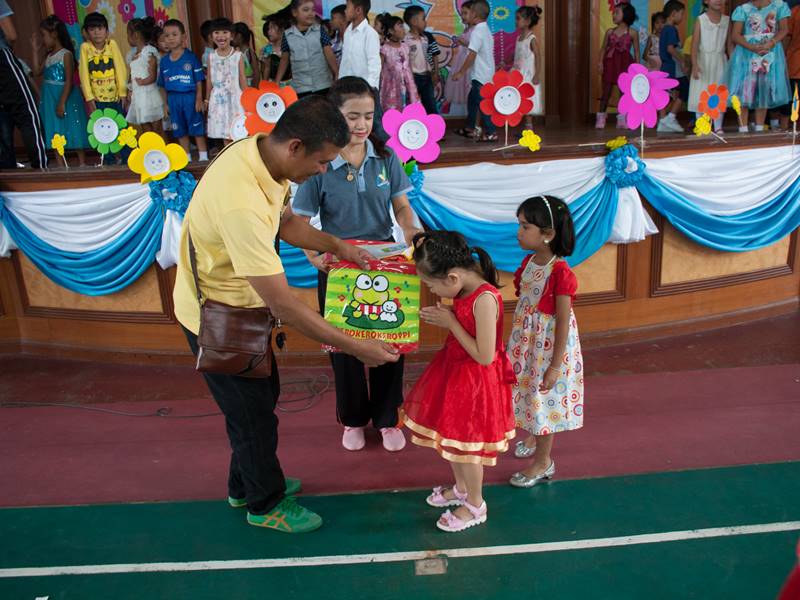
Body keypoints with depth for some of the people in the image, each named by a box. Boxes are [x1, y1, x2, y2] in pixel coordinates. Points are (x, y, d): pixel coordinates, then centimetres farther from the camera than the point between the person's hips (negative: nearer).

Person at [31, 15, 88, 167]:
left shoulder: (66, 54, -11)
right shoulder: (49, 56, 13)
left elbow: (69, 81, -16)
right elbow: (37, 72, 13)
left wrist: (62, 103, -21)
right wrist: (36, 51, 11)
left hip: (65, 96, -8)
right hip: (50, 98, 8)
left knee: (72, 130, -2)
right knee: (55, 131, 9)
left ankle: (82, 162, 5)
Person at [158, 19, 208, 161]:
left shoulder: (191, 57, -5)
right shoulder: (164, 61, 7)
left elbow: (199, 80, -5)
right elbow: (163, 85, 12)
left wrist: (199, 99, -10)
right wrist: (165, 104, 9)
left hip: (190, 96, -4)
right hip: (173, 98, 4)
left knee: (197, 128, 1)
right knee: (180, 131, 10)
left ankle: (203, 157, 9)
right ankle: (187, 158, 21)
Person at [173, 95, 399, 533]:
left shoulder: (259, 152, -10)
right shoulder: (242, 203, -40)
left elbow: (286, 221, 10)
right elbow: (284, 306, -37)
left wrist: (337, 246, -1)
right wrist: (357, 348, -31)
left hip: (237, 304, 9)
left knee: (261, 394, 24)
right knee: (254, 413, 9)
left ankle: (247, 485, 46)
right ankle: (265, 504, 35)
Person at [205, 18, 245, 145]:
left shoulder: (238, 55, -3)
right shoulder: (211, 57, 4)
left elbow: (242, 78, -1)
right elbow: (209, 80, 10)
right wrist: (207, 99, 12)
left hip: (234, 96, -3)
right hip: (218, 99, 3)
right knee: (225, 136, 8)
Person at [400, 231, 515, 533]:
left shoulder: (485, 299, -30)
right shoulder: (467, 290, -4)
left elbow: (484, 356, -28)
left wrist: (450, 322, -22)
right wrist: (443, 317, -6)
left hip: (474, 382, -9)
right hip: (455, 371, 9)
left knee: (464, 443, 9)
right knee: (450, 435, 23)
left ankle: (475, 505, 32)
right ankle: (461, 487, 47)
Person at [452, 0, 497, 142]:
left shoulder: (477, 32, -18)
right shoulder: (485, 30, 12)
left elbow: (472, 55, -22)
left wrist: (461, 72, -18)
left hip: (480, 75, -10)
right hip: (485, 73, 10)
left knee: (482, 103, -4)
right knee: (472, 99, 20)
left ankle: (491, 133, 0)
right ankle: (470, 128, 29)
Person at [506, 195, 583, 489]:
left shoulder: (560, 273, -26)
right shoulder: (529, 261, -2)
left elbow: (563, 322, -22)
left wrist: (555, 366, -20)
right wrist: (517, 340, 16)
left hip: (549, 346, -7)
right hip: (526, 341, 8)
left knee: (544, 399, 7)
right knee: (528, 390, 23)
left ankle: (543, 462, 26)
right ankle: (534, 436, 50)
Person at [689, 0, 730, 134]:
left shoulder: (727, 20, 4)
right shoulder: (700, 20, -5)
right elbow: (695, 44, -10)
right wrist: (695, 65, -20)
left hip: (720, 61, 3)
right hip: (704, 61, -3)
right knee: (701, 96, -2)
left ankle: (718, 127, 11)